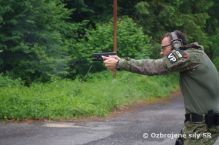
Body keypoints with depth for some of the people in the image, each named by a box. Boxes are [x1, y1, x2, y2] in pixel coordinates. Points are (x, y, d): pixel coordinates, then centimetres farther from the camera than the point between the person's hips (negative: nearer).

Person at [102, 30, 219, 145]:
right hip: (197, 121, 9)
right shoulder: (191, 56, 13)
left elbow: (153, 67, -19)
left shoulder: (190, 55, -16)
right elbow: (159, 68, 10)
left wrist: (119, 64, -17)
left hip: (203, 125, -9)